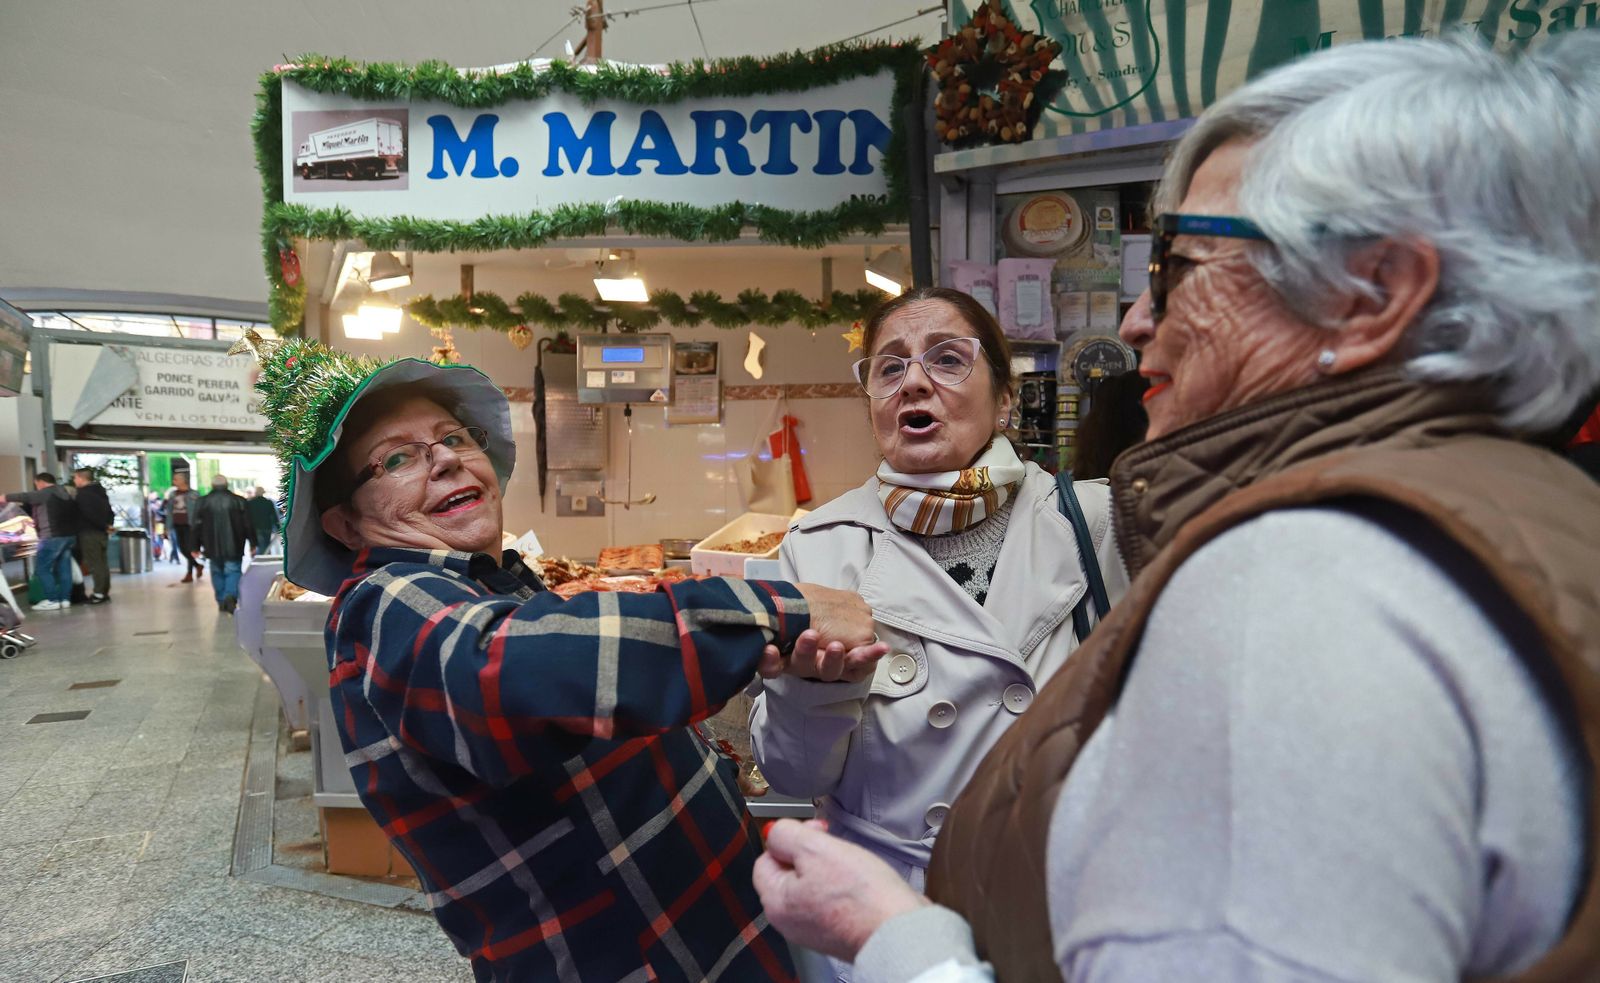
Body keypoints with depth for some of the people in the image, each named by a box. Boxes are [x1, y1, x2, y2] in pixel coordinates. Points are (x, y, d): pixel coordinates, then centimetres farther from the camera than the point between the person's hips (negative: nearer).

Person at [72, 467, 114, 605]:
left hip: (89, 532, -9)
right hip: (102, 531, 9)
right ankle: (104, 592, 15)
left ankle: (99, 594, -8)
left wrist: (103, 526, -12)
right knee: (102, 563, 11)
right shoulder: (100, 491, 15)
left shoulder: (82, 494, -13)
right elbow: (108, 510, 16)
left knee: (94, 564, -7)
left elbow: (89, 514, -22)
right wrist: (108, 524, 7)